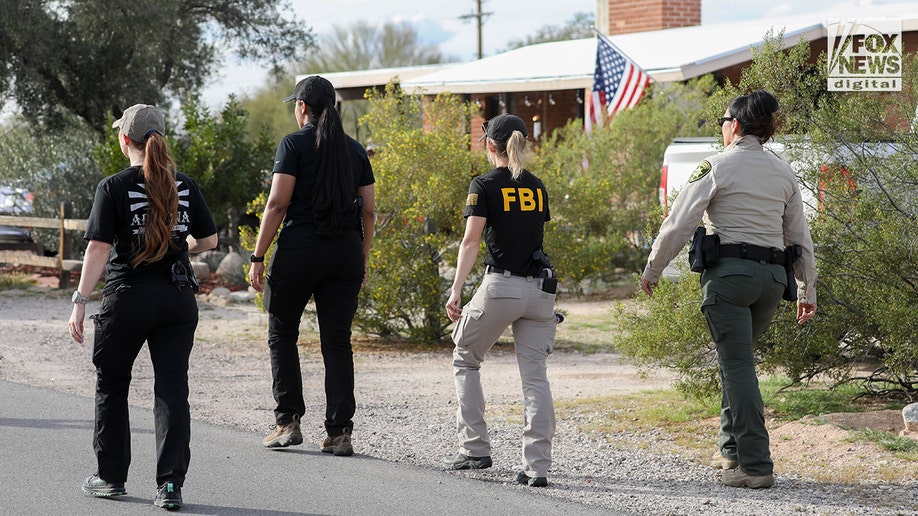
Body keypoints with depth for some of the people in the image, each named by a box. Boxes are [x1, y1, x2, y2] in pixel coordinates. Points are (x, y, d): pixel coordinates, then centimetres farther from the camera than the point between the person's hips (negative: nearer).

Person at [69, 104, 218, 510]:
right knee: (172, 389, 3)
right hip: (178, 300, 3)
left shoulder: (114, 188, -9)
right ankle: (170, 485, -5)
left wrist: (80, 301, -13)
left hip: (127, 298, -3)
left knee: (111, 385, 16)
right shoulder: (185, 186, 4)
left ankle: (111, 476, 23)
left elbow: (99, 248, -14)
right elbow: (209, 240, 10)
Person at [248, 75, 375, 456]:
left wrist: (257, 258, -7)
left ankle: (289, 422, 6)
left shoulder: (294, 144, -3)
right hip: (346, 251, 4)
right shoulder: (355, 150, 11)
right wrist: (362, 260, 18)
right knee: (337, 342, 5)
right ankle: (339, 432, 1)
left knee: (282, 335, 11)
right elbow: (369, 210, 11)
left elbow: (278, 203, -10)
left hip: (300, 249, -4)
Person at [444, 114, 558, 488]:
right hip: (539, 288, 4)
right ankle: (537, 467, -4)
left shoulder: (485, 186, -4)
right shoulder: (536, 187, 12)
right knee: (535, 375, 3)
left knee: (465, 361, 16)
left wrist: (456, 289, -19)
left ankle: (475, 450, 11)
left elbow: (471, 241, -13)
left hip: (501, 286, -4)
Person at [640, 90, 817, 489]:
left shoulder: (718, 167, -5)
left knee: (738, 366, -6)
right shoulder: (782, 172, 12)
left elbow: (679, 223, -7)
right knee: (736, 358, 22)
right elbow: (799, 237, 14)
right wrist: (807, 291, 20)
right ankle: (732, 447, 25)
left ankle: (755, 465, -11)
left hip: (728, 273, -6)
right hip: (772, 275, 6)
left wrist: (652, 270, 3)